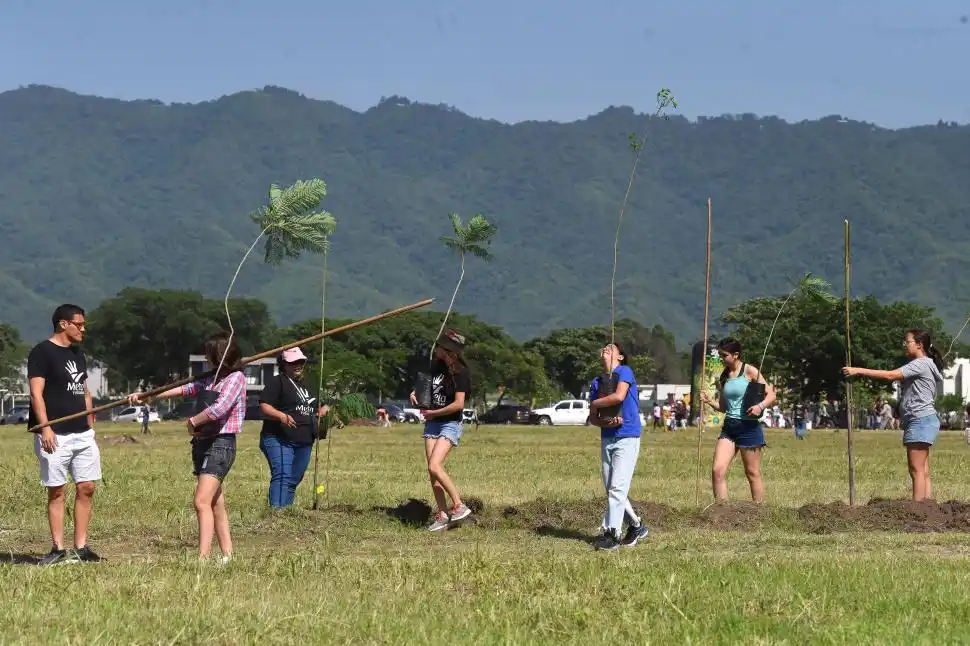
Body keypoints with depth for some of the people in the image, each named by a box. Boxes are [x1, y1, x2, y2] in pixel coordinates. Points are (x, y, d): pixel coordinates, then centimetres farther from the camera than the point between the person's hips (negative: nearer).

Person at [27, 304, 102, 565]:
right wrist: (45, 428, -22)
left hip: (83, 434, 7)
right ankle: (58, 549, 2)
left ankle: (81, 548, 8)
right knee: (56, 491, -2)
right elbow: (36, 393, -14)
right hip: (55, 435, -7)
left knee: (86, 489, 3)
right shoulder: (42, 352, -7)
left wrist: (90, 427, 18)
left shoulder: (77, 354, 17)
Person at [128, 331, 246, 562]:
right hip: (203, 445, 8)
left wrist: (193, 422, -6)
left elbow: (218, 409, -20)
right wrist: (147, 396, 25)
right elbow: (184, 389, 23)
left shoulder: (236, 378, -8)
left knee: (202, 502, -18)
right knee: (216, 504, 7)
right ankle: (227, 556, 10)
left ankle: (203, 557, -22)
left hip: (220, 445, -8)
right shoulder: (210, 380, 17)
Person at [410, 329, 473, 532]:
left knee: (434, 466, -21)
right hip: (432, 423, 8)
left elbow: (458, 404, -22)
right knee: (433, 471, 1)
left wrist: (433, 413, -13)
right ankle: (442, 514, 5)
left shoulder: (460, 373, -15)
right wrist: (416, 393, 8)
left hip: (450, 424, -8)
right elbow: (428, 386, 29)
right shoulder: (437, 366, 8)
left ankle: (459, 506, -11)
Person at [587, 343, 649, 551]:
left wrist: (595, 403, -5)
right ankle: (636, 526, 23)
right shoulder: (597, 383, 13)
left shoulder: (624, 372, -4)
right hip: (607, 438, 7)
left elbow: (619, 396, -22)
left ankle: (611, 534, -13)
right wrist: (606, 422, -11)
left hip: (627, 438, -7)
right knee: (612, 490, 9)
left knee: (617, 488, -12)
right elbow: (593, 418, 11)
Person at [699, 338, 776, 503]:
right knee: (717, 470, -8)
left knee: (752, 473, 2)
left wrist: (760, 406, -25)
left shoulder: (749, 371, -4)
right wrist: (709, 401, -1)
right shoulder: (723, 377, 12)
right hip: (728, 427, 5)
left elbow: (771, 395, -5)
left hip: (749, 426, -5)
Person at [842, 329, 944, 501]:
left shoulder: (921, 364, -10)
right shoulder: (924, 365, 22)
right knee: (923, 472, 7)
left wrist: (858, 371, -19)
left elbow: (890, 375, -19)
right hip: (923, 421, 11)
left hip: (921, 421, -11)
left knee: (917, 470, -12)